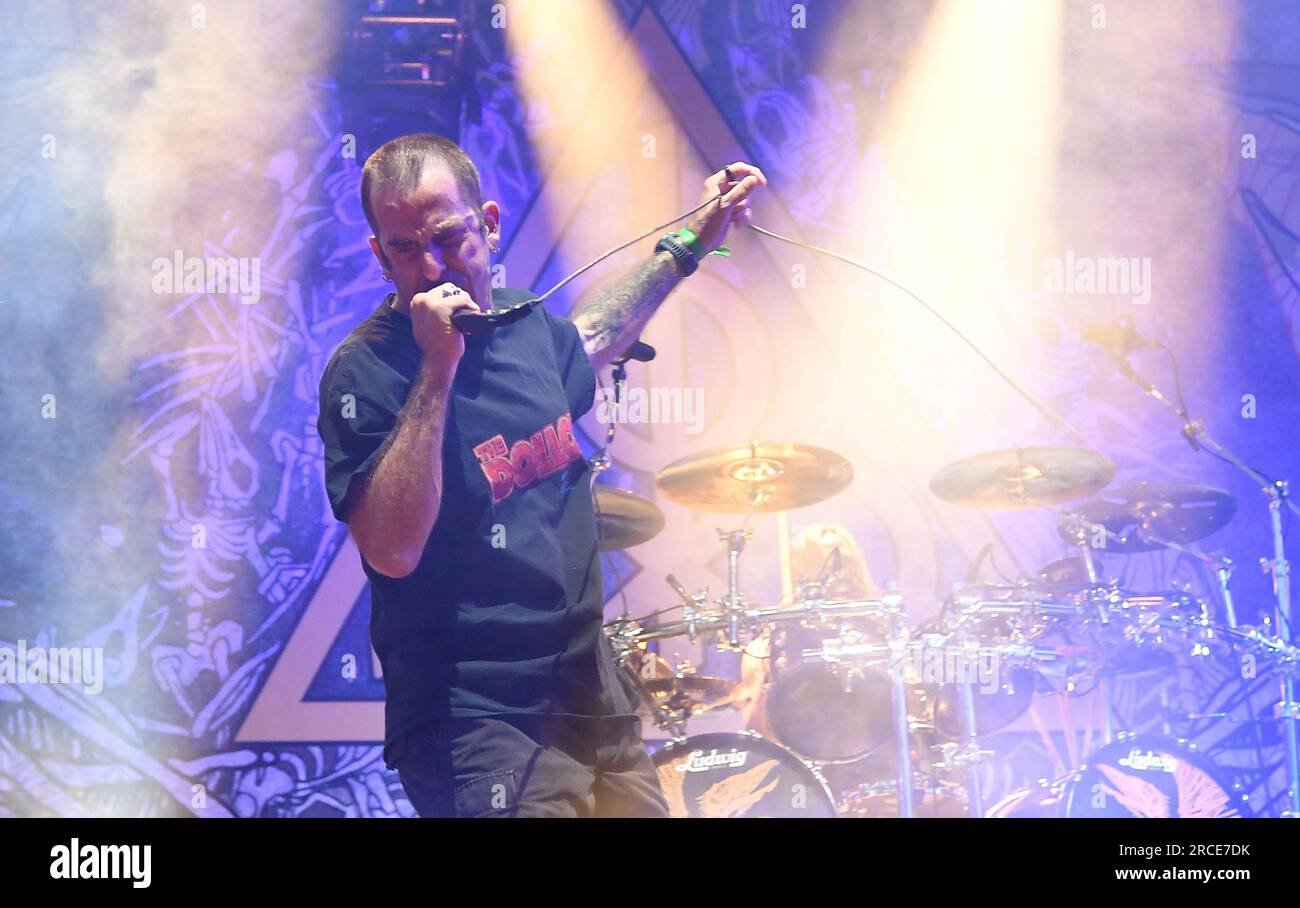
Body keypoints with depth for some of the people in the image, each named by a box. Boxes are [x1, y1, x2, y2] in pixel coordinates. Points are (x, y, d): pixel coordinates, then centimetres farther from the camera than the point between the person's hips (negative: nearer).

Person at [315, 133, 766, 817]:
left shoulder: (526, 320, 8)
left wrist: (689, 244, 34)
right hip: (475, 727, -7)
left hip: (594, 700, 7)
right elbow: (393, 550, -26)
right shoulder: (365, 373, -13)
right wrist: (437, 370, -26)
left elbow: (588, 338, 33)